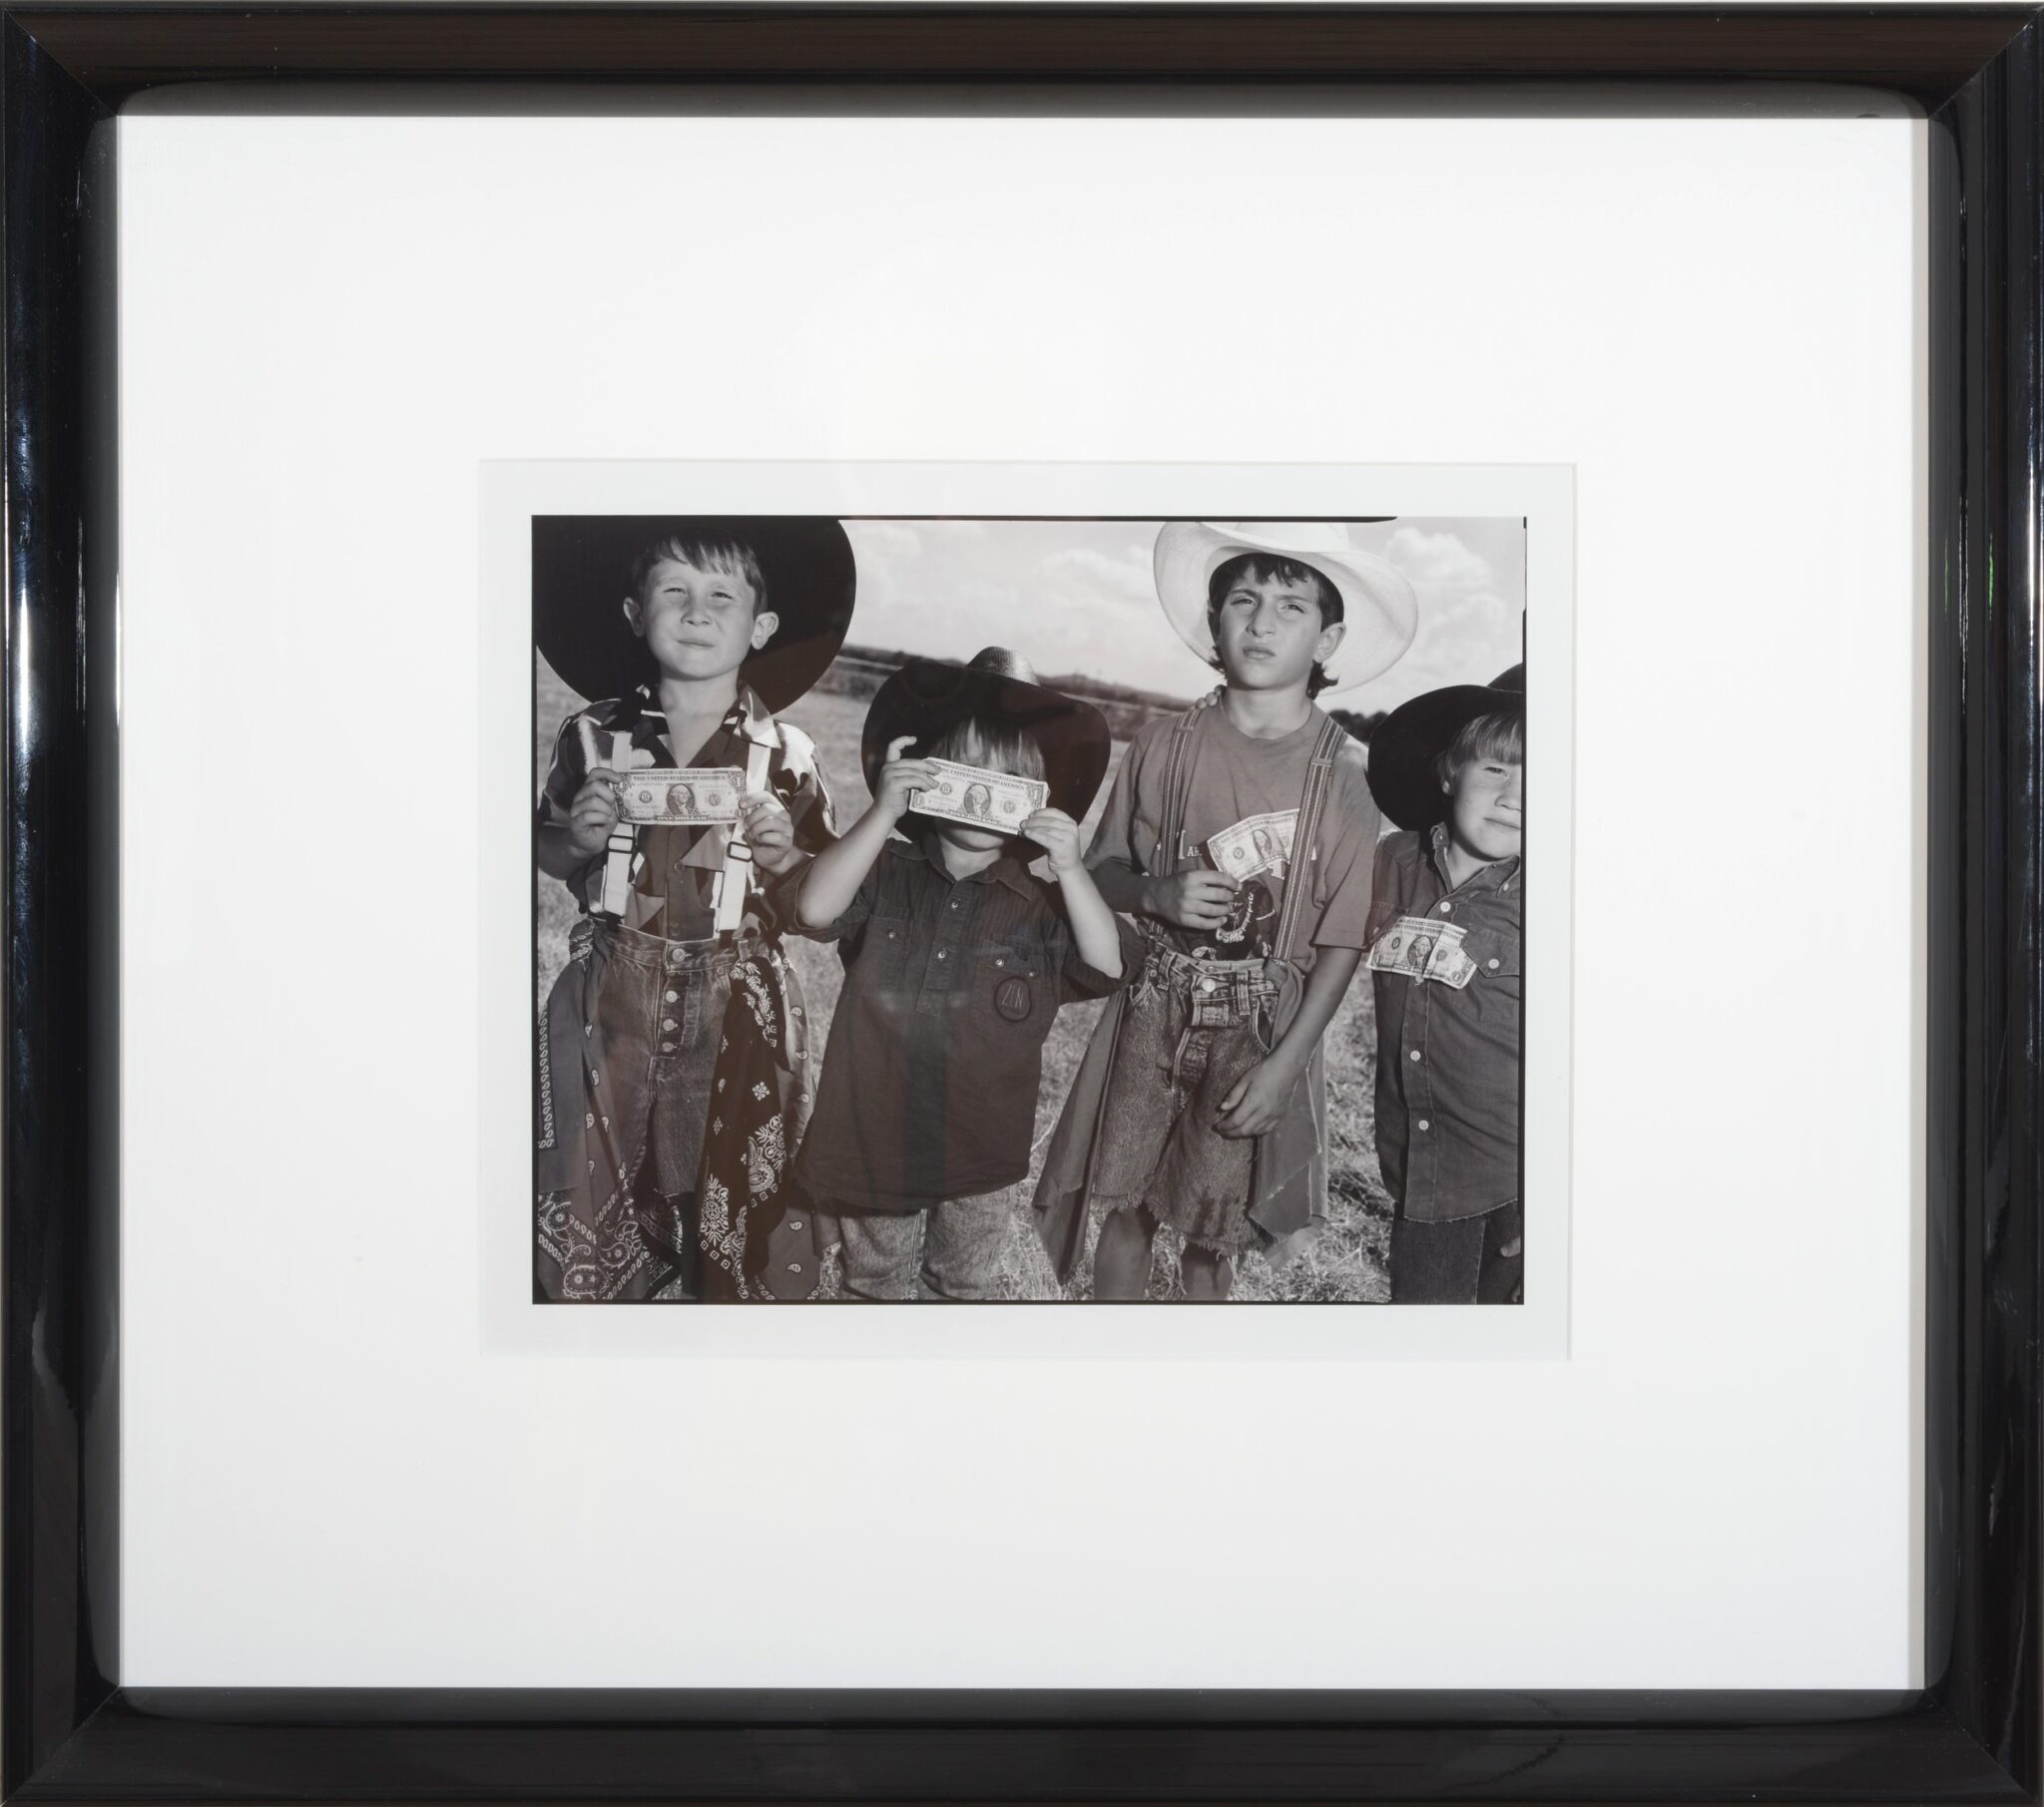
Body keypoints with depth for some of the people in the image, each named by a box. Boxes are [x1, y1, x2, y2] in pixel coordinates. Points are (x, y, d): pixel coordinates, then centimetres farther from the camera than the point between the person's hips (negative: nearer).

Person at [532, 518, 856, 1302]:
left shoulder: (785, 754, -1)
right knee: (589, 1194, 5)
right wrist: (580, 840, -9)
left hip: (735, 1005, -1)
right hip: (611, 1001, 1)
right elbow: (547, 857, 12)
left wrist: (784, 856, -14)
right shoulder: (593, 736, 1)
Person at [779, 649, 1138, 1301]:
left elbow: (1107, 967, -15)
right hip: (876, 1142, -1)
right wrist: (883, 813, -32)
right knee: (876, 1283, 20)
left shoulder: (1039, 903, -4)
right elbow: (813, 909, -25)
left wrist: (1070, 870, -26)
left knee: (967, 1285, 22)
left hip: (980, 1152, 1)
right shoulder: (886, 874, -8)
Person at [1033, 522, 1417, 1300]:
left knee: (1214, 1230, 5)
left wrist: (1283, 1064, -11)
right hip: (1155, 1013, 2)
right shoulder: (1165, 746, -4)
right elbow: (1104, 868, 6)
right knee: (1124, 1205, 8)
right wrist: (1158, 895, -16)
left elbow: (1342, 943, -6)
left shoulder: (1342, 776, -8)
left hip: (1262, 1034, -2)